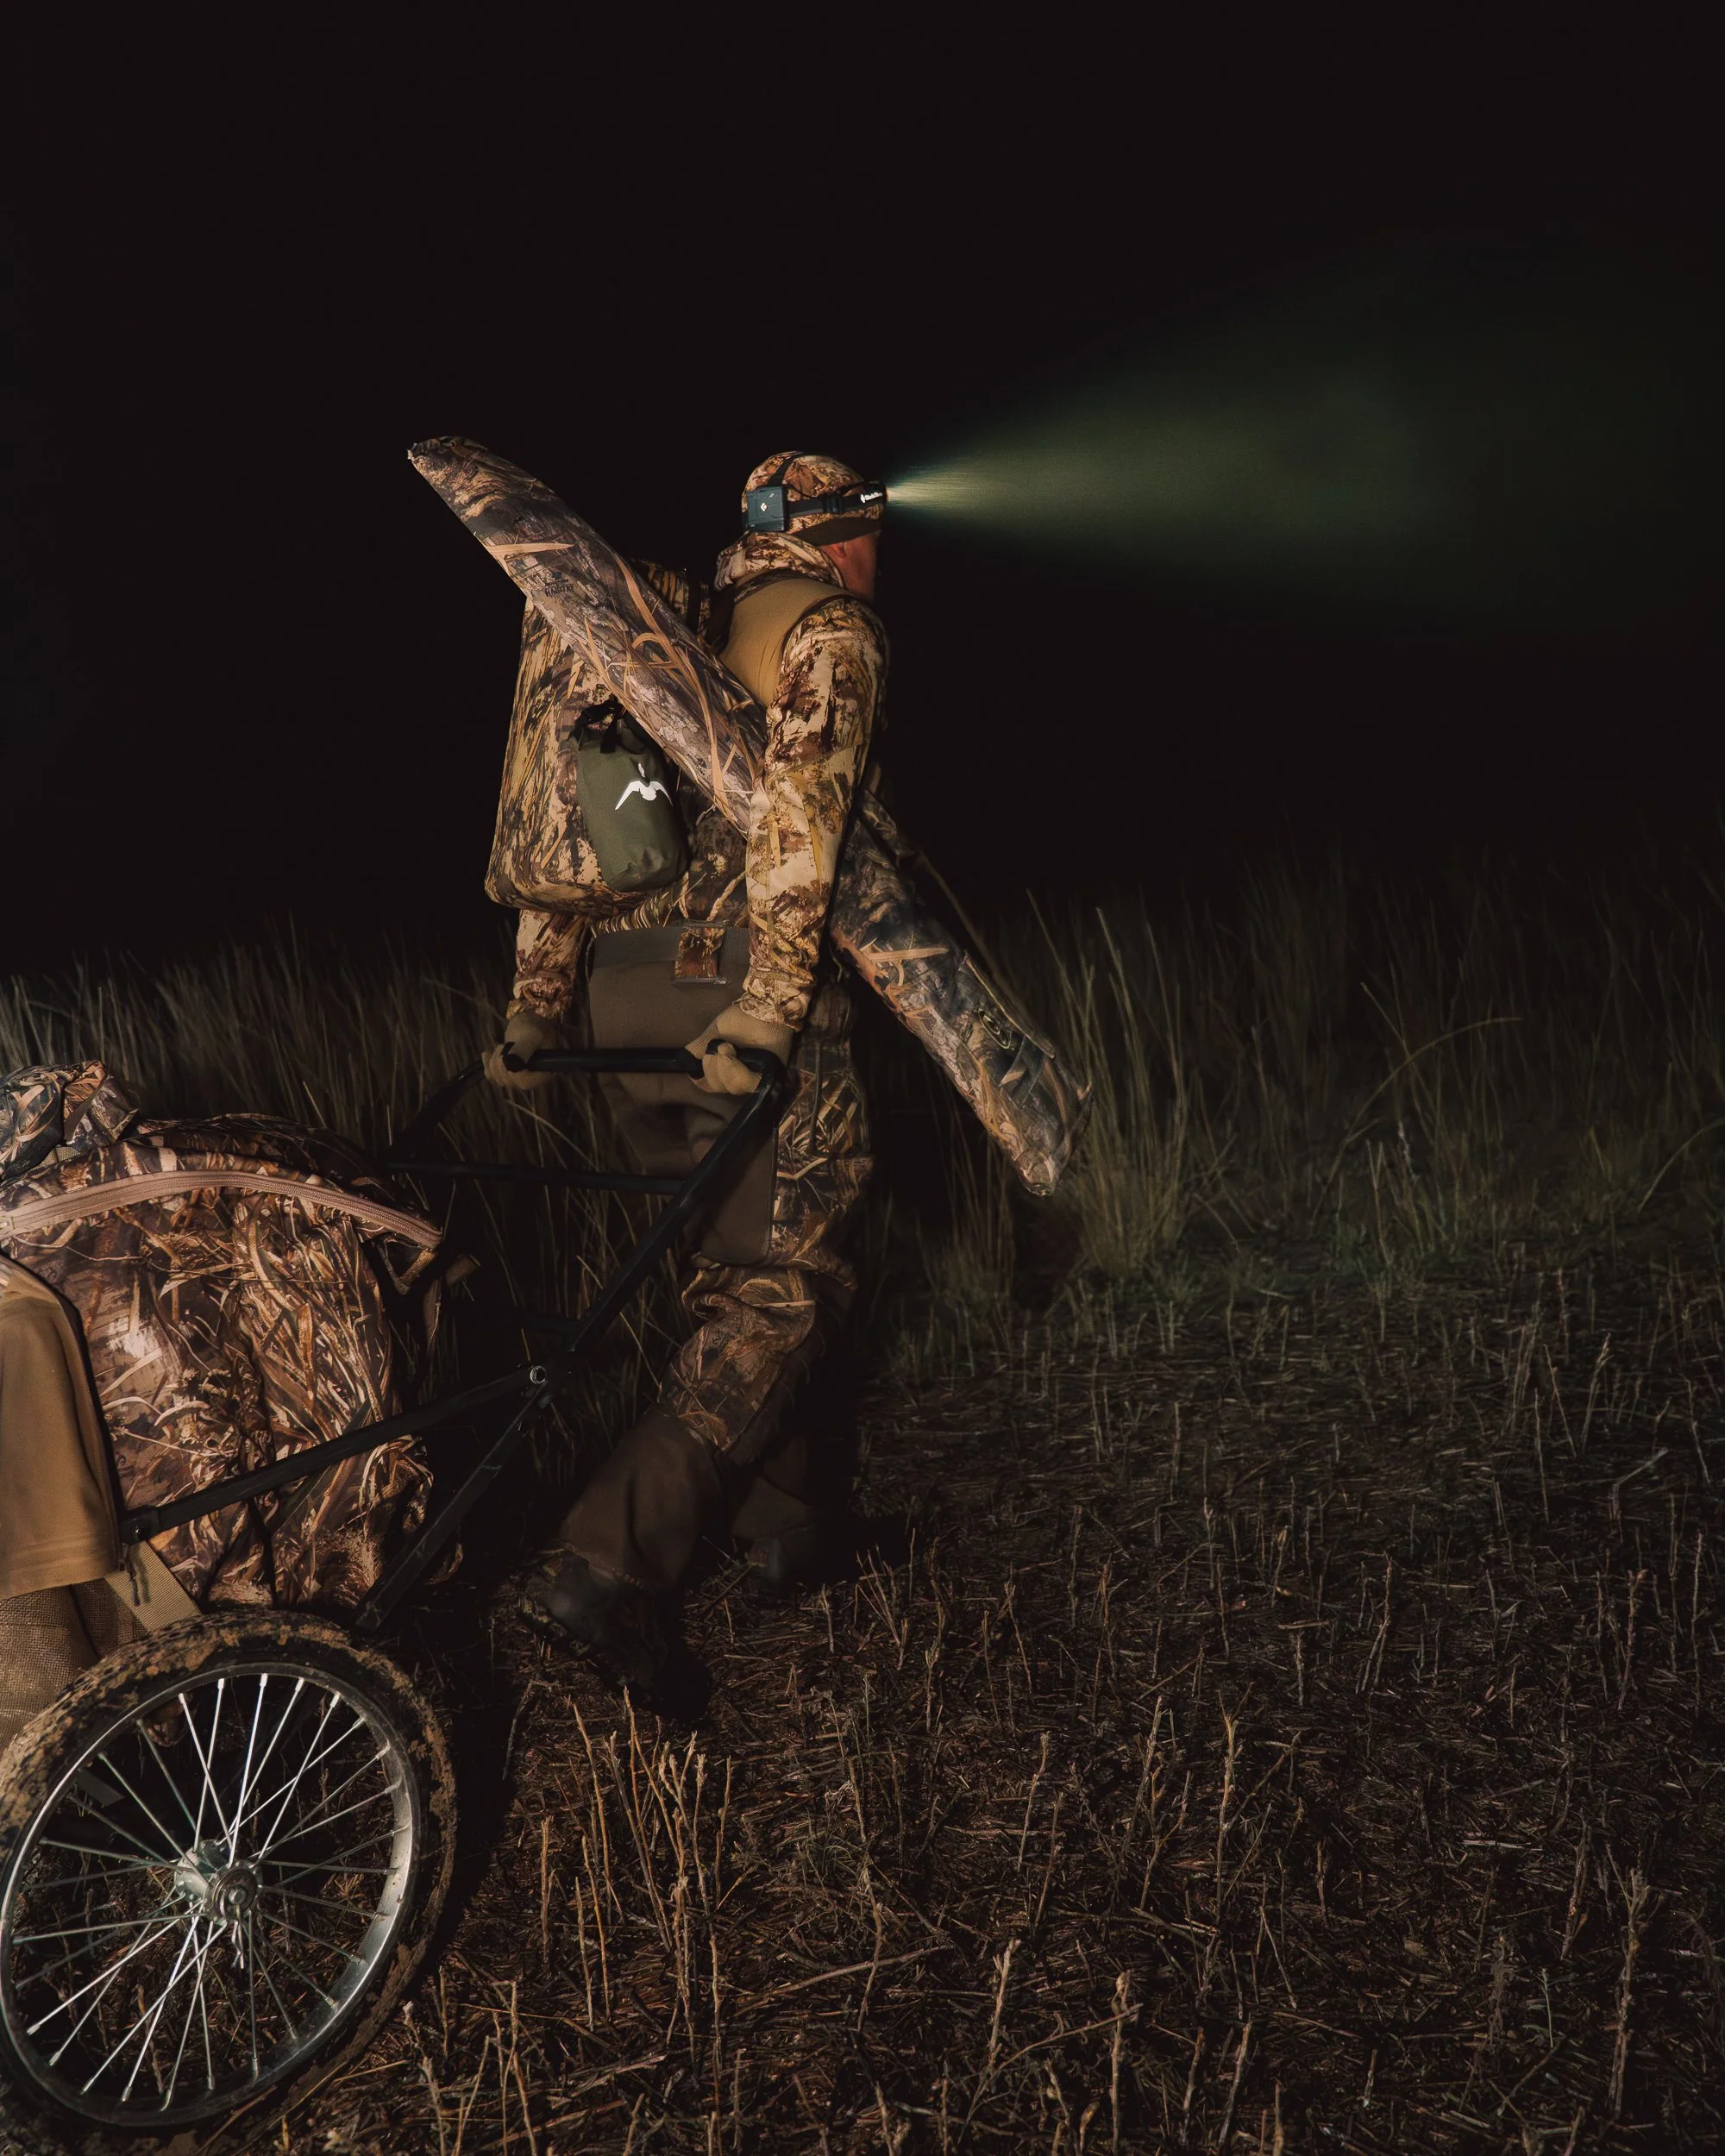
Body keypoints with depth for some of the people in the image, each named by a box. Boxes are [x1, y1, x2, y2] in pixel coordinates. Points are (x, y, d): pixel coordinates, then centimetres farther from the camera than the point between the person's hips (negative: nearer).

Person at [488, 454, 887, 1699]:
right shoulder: (832, 629, 1)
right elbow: (800, 805, -16)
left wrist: (535, 1011, 19)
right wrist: (770, 1001, -22)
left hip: (627, 998, 7)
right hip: (742, 987, -7)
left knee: (728, 1266, 19)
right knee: (785, 1286, -3)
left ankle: (788, 1518, 26)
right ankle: (615, 1566, -13)